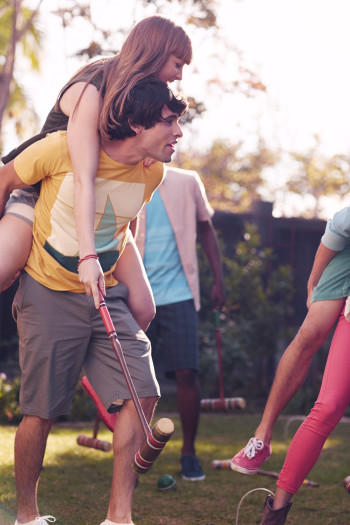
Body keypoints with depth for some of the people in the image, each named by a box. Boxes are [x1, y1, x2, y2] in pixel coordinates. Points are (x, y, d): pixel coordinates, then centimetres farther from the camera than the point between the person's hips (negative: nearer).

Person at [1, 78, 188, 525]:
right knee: (41, 413, -1)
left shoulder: (152, 174, -2)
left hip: (107, 297, 5)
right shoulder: (64, 149, -18)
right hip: (49, 295, -4)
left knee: (141, 395, -9)